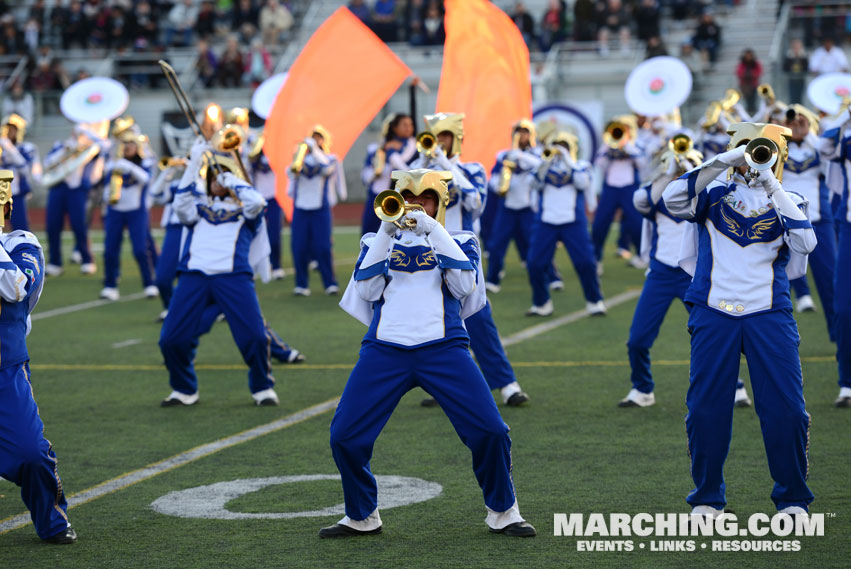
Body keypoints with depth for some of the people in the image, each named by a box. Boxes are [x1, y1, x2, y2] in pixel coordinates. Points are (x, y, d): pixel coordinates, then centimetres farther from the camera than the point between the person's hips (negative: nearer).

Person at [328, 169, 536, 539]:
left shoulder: (458, 241, 18)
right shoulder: (378, 240, 20)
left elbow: (464, 284, -3)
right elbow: (367, 291, 4)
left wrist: (432, 231, -7)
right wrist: (387, 234, -4)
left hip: (443, 348, -1)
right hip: (385, 351, 1)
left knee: (489, 430, -14)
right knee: (344, 436, -8)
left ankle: (502, 512, 8)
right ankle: (361, 517, 13)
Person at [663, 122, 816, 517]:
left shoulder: (787, 203, 13)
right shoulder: (714, 194, 9)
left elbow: (805, 243, -7)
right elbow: (673, 200, -11)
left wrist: (772, 189, -11)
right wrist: (723, 162, -13)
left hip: (769, 314, 1)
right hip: (714, 313, 0)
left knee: (786, 407, -5)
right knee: (705, 407, 0)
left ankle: (792, 501, 9)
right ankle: (707, 499, 15)